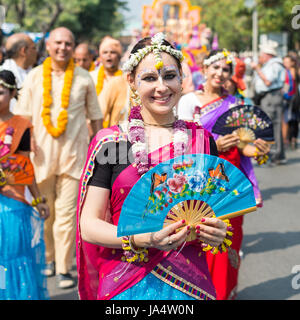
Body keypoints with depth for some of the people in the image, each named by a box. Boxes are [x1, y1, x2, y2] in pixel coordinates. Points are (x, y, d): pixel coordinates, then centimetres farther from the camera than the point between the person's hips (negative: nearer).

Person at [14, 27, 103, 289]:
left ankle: (64, 269, 4)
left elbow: (95, 115, 12)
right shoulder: (35, 76, 6)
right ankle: (49, 258, 28)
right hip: (42, 154, 2)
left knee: (66, 213, -4)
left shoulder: (84, 78, 4)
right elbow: (23, 115, 8)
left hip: (73, 154, -1)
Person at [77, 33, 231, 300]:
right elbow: (89, 225, -6)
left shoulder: (202, 140, 4)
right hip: (124, 286, -2)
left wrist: (218, 232, -11)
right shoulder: (110, 143, -3)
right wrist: (141, 239, -23)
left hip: (189, 283, 2)